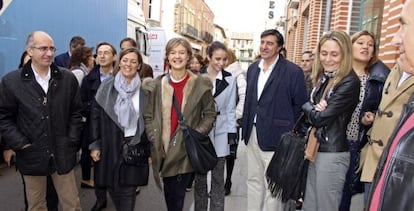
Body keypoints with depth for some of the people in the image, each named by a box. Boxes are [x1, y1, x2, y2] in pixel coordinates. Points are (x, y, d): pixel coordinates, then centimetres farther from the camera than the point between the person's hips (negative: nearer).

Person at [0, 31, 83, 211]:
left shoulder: (67, 78, -1)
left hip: (63, 153, 1)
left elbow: (76, 112, 4)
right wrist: (20, 145, -8)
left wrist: (71, 141, -2)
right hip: (31, 155, 0)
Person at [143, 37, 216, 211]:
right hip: (163, 149, 2)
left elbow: (210, 114, 4)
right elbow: (148, 116, 7)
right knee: (170, 195, 10)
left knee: (178, 194, 3)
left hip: (186, 150, -2)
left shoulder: (200, 84, -2)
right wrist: (154, 141, -3)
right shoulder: (156, 86, 4)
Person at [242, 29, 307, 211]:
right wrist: (246, 128, 10)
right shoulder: (253, 68, 9)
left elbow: (300, 106, -5)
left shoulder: (293, 71, -9)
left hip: (275, 136, -6)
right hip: (253, 134, 6)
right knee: (253, 180, 16)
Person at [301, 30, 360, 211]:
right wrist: (314, 108, -13)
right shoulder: (323, 78, 9)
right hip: (315, 149, 8)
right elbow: (309, 114, 9)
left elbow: (321, 118, -20)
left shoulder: (349, 82, -16)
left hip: (332, 153, -8)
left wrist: (308, 107, -2)